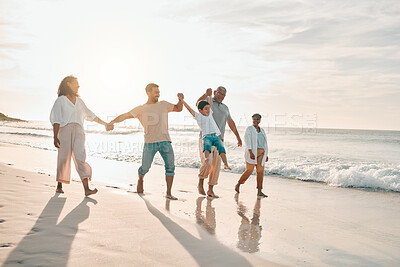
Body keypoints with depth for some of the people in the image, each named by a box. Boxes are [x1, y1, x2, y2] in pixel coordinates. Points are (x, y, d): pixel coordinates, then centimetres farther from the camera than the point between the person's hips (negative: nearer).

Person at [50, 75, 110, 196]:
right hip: (64, 130, -3)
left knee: (80, 157, -11)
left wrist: (105, 124, 34)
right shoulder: (61, 100, 7)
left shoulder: (79, 101, 22)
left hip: (78, 131, 3)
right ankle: (59, 185, 22)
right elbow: (56, 120, 0)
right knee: (64, 158, 0)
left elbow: (90, 115, 31)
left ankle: (86, 189, -21)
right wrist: (55, 137, -9)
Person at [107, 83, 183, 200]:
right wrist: (113, 121, -9)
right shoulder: (140, 109, 9)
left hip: (165, 141, 2)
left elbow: (178, 108, 23)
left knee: (170, 166, -8)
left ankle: (168, 193, 1)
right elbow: (125, 116, 6)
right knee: (145, 168, -3)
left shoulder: (163, 105, 16)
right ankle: (140, 180, 33)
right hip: (150, 142, -2)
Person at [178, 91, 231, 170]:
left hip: (216, 136, 5)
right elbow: (190, 109, 3)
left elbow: (211, 105, 39)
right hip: (206, 136, -5)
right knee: (207, 145, -35)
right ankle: (207, 159, -59)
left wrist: (210, 95, 40)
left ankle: (225, 164, -32)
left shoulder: (210, 114, 27)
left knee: (221, 148, -20)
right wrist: (182, 100, -2)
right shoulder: (198, 116, 10)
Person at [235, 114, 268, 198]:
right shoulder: (249, 129, -5)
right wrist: (251, 153, -25)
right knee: (249, 171, -5)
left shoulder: (262, 130, 13)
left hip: (260, 154, 5)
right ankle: (238, 184, 16)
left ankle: (259, 191, 0)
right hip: (251, 153, -5)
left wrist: (266, 155, 12)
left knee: (260, 171, -3)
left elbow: (264, 143, 16)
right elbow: (247, 142, -15)